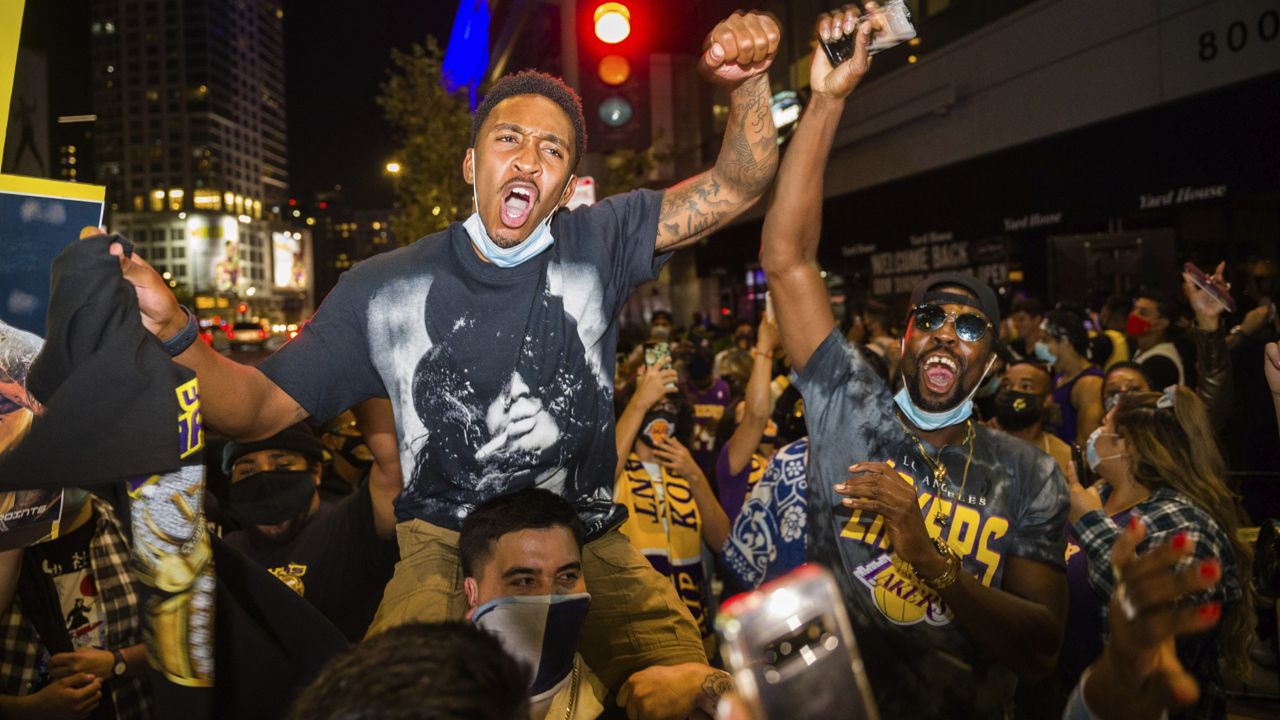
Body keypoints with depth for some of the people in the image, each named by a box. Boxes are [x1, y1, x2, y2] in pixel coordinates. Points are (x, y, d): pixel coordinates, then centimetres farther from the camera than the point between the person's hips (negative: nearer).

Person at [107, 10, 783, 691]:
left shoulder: (595, 246, 2)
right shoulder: (383, 290, -2)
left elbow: (736, 186, -1)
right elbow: (260, 406, 0)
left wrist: (748, 82, -20)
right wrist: (172, 332, -18)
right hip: (447, 552, -1)